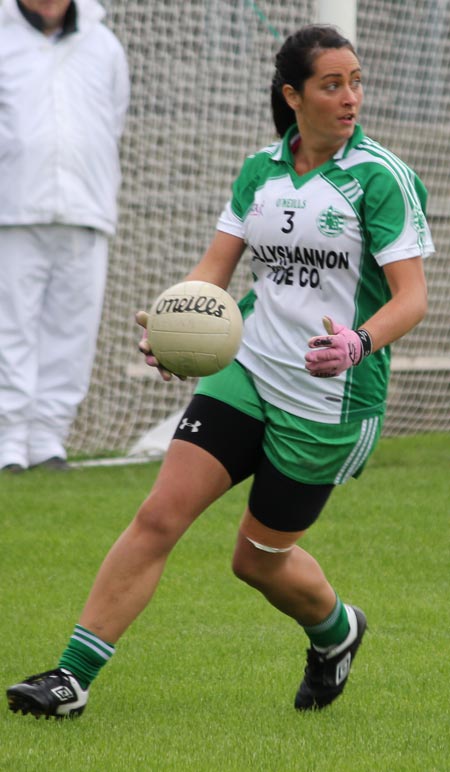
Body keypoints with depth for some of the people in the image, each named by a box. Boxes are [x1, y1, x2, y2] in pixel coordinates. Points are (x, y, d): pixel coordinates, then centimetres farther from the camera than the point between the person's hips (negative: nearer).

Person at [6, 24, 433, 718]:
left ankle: (336, 629, 40)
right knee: (160, 515, -11)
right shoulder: (260, 170, 5)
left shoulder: (381, 178, -10)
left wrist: (358, 343, -33)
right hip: (245, 372, 4)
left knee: (260, 559, 8)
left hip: (328, 399, -4)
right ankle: (74, 674, -9)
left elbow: (411, 296, -13)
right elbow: (216, 267, 6)